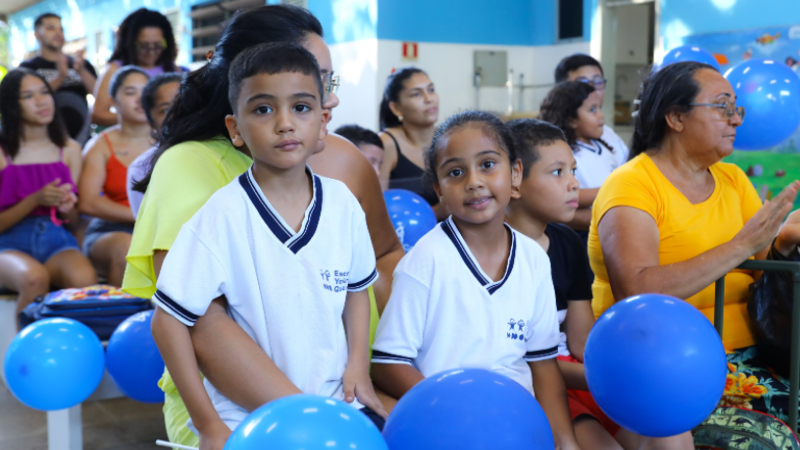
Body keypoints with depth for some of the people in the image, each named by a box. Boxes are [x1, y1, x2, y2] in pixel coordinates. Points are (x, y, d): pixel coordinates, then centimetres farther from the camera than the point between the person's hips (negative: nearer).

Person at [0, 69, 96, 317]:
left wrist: (67, 208, -8)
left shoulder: (69, 150, 11)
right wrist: (36, 199, -14)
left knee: (85, 279, -33)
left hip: (56, 239, 2)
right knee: (34, 278, -37)